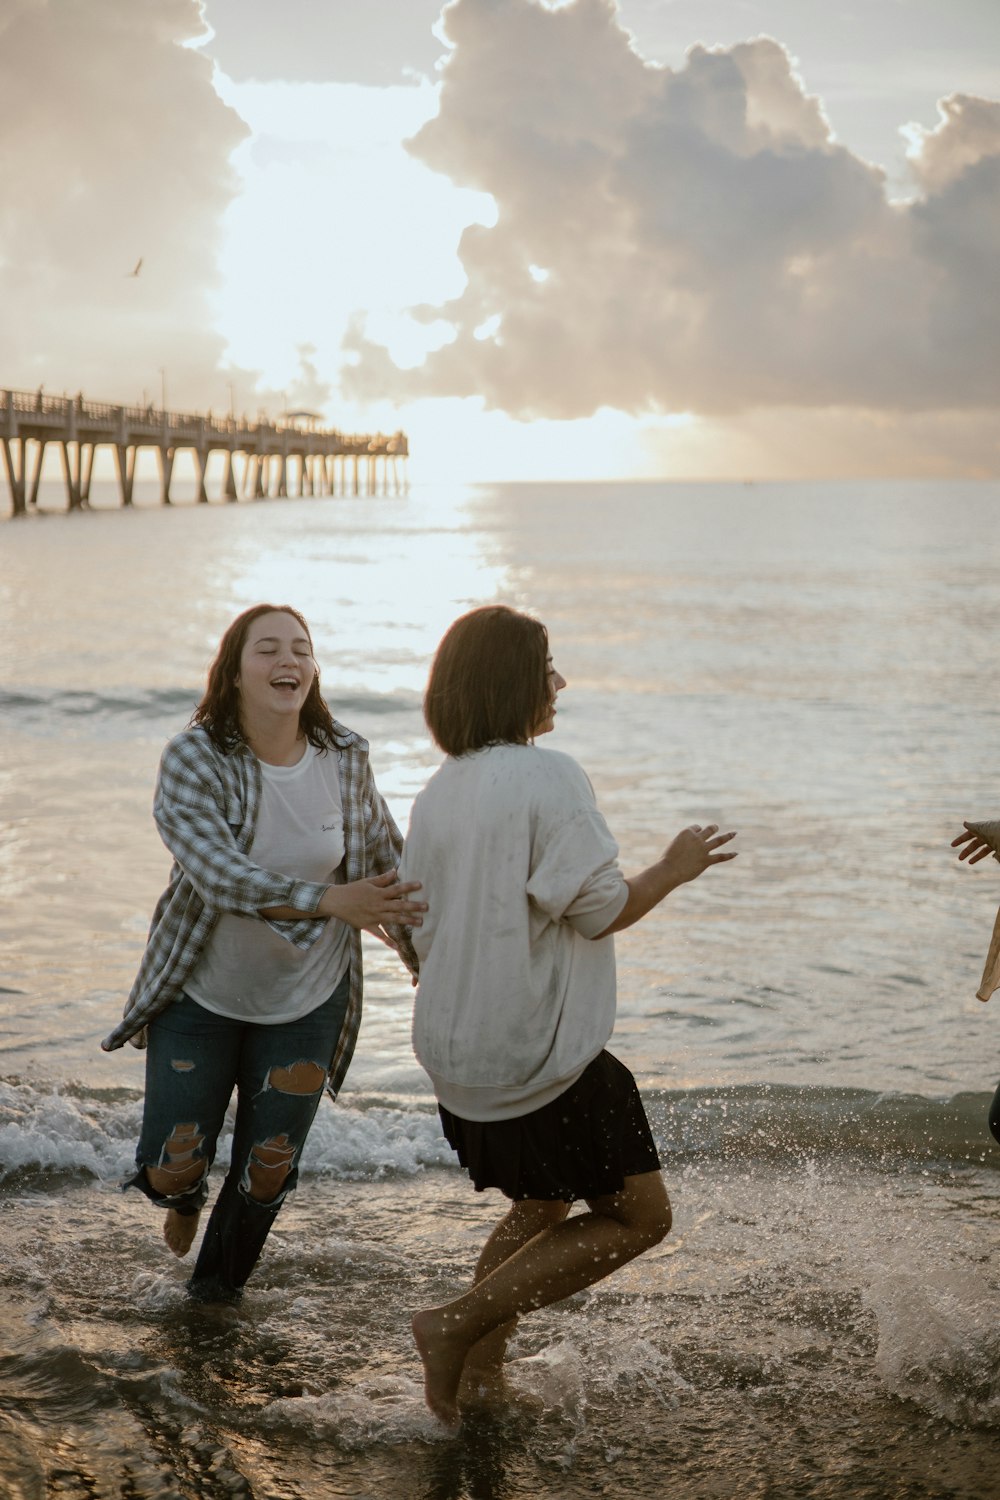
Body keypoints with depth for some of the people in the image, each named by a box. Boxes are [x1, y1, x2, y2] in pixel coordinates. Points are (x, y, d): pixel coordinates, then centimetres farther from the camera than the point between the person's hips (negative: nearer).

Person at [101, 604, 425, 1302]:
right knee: (170, 1169, 0)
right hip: (201, 994, -2)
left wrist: (431, 965, 6)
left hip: (307, 1001, 2)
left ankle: (220, 1283, 39)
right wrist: (331, 902, -43)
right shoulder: (191, 760, -19)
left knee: (268, 1173, 9)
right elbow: (221, 877, -32)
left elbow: (388, 865, 6)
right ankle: (186, 1199, 40)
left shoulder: (345, 757, -8)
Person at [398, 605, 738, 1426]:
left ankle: (479, 1373, 26)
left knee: (542, 1207, 27)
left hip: (457, 1051, 9)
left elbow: (421, 931, 13)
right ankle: (460, 1326, -2)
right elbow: (602, 909, -17)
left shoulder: (438, 793, 8)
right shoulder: (548, 775, -16)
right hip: (540, 1054, -9)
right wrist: (674, 870, 0)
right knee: (639, 1215, 5)